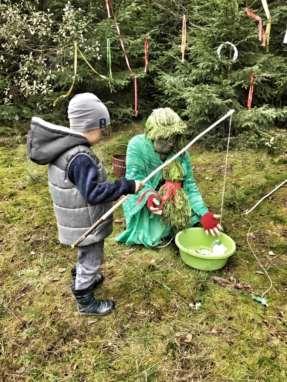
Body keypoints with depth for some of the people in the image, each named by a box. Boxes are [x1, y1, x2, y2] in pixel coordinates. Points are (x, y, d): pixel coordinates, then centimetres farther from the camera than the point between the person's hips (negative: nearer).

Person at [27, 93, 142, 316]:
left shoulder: (65, 148, 0)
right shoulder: (80, 158, -31)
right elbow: (94, 193, -32)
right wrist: (128, 186, -26)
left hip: (81, 220, 9)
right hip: (86, 224, -9)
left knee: (86, 256, 30)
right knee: (91, 261, 11)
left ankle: (83, 280, 54)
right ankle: (85, 302, 31)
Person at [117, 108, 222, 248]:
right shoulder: (137, 145, -23)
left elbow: (189, 185, -13)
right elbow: (136, 179, -23)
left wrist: (204, 213, -25)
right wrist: (149, 196, -44)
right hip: (143, 203, -3)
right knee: (153, 237, -17)